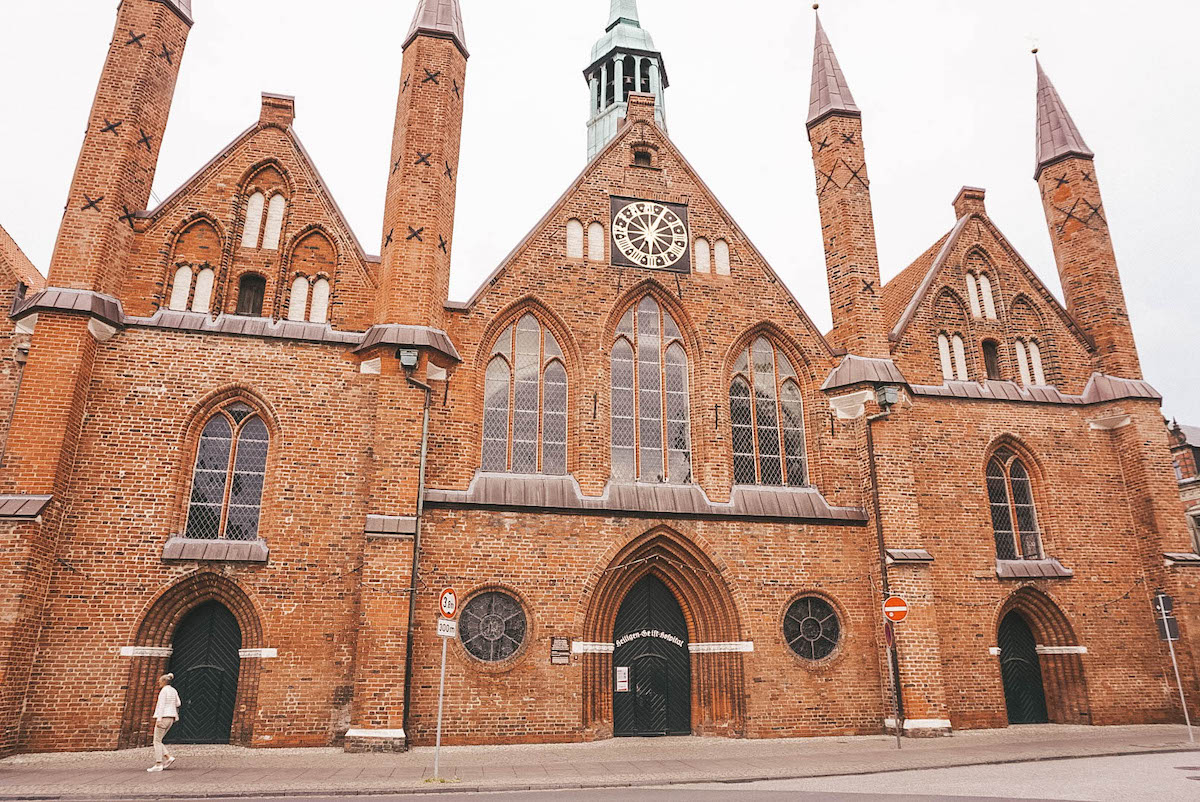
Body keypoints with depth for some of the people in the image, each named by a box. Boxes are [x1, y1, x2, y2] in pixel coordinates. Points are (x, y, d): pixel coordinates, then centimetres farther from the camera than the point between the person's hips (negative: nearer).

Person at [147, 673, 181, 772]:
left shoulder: (164, 690, -9)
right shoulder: (174, 691, 15)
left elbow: (161, 705, -16)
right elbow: (178, 704, 17)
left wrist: (159, 719, -19)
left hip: (164, 717, -8)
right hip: (171, 718, 8)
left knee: (157, 741, -3)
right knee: (158, 741, 13)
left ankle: (158, 765, -5)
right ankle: (168, 757, 2)